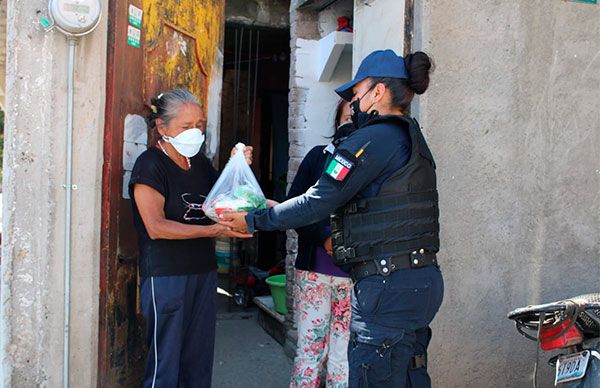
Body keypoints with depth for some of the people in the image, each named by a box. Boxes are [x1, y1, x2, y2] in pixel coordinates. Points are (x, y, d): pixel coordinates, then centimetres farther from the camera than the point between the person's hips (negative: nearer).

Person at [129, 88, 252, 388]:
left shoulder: (201, 163, 13)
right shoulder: (150, 164, -8)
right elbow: (156, 227, -17)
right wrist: (214, 231, -22)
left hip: (204, 271, 7)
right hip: (166, 275, -6)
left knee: (199, 358, 11)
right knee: (165, 361, -1)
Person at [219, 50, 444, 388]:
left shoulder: (375, 138, -13)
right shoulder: (412, 138, 17)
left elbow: (318, 202, -15)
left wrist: (253, 220, -4)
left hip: (389, 284, -10)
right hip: (422, 281, 10)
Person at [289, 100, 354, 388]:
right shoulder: (319, 156, 6)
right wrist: (326, 237, -13)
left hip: (355, 277, -1)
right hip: (314, 270, 1)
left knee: (343, 360, 6)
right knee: (309, 351, 8)